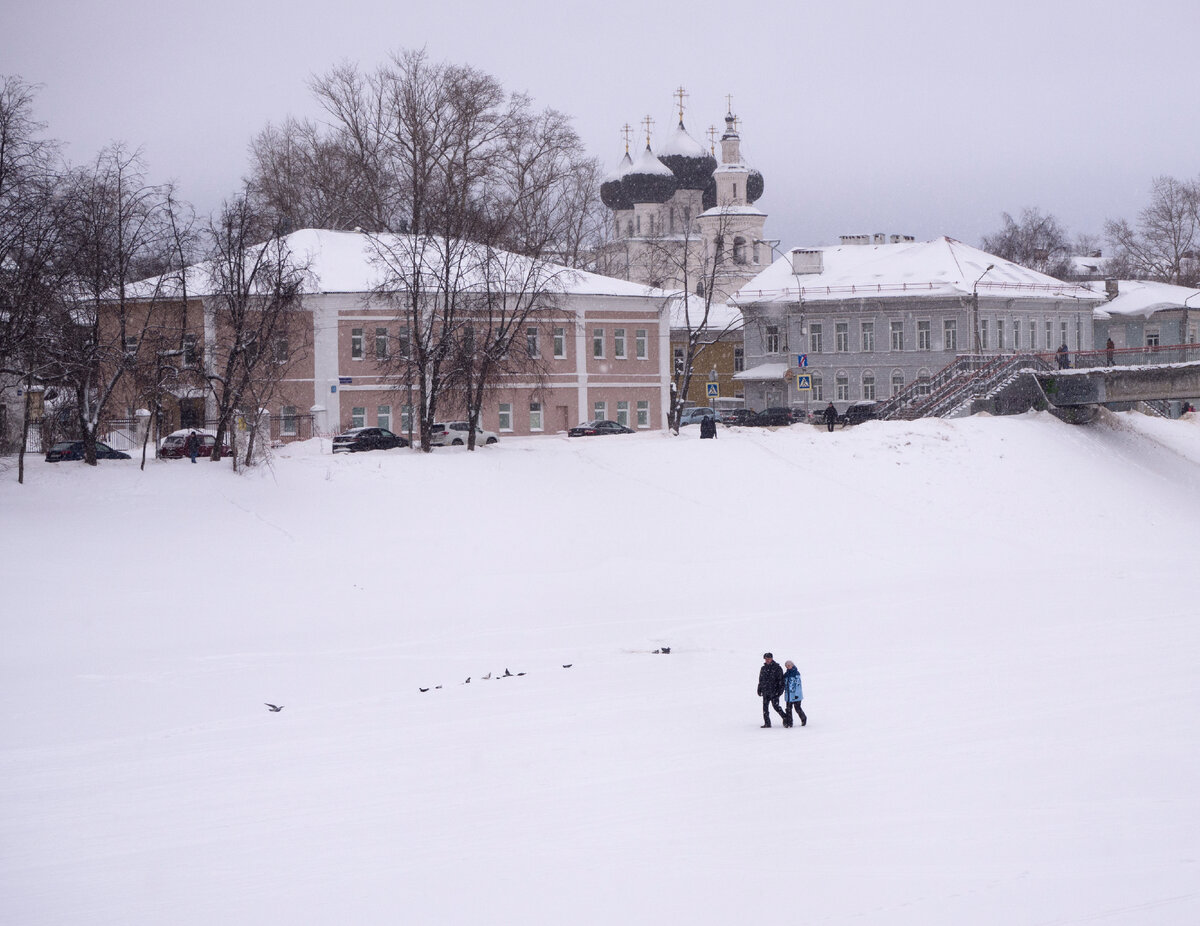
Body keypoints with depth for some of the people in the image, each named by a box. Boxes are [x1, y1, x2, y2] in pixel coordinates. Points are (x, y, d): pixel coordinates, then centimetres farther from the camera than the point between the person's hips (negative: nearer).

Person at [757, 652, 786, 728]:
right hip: (765, 692, 5)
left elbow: (781, 680, -5)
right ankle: (767, 723, 6)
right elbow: (760, 680, 22)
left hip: (774, 692, -5)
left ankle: (785, 719, 7)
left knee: (776, 706, -10)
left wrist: (780, 690, -12)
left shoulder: (777, 668, -2)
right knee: (765, 707, 1)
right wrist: (759, 689, 17)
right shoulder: (763, 668, 14)